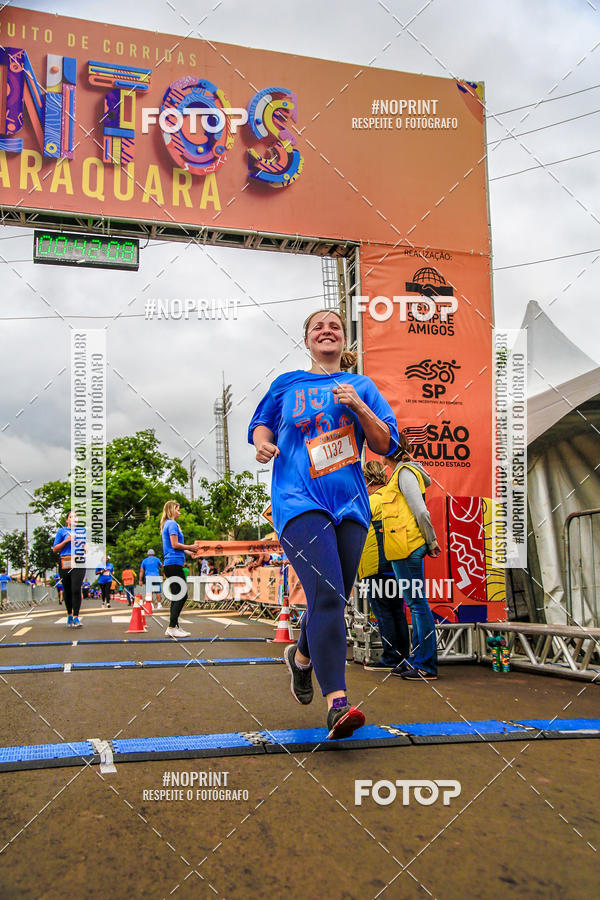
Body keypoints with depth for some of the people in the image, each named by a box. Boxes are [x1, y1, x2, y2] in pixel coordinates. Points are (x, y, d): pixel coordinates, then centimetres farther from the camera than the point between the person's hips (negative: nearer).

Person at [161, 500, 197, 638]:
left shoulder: (167, 524, 22)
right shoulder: (172, 524, -8)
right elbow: (175, 544, -15)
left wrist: (188, 552, 22)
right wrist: (190, 547, -3)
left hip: (170, 564, 10)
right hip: (174, 563, -10)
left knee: (177, 596, 11)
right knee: (182, 595, -10)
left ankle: (174, 627, 12)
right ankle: (172, 628, -12)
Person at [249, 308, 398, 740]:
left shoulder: (362, 386, 14)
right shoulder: (286, 385, 14)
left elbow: (386, 444, 8)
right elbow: (261, 424, 26)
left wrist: (358, 406, -7)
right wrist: (263, 442, 3)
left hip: (349, 503, 3)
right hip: (299, 501, -2)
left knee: (333, 600, 8)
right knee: (326, 594, -20)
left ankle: (302, 656, 39)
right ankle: (337, 702, -22)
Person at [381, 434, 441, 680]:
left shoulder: (405, 473, -9)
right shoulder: (402, 472, 20)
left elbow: (421, 512, -16)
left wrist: (431, 541, -9)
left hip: (407, 548, -10)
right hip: (404, 548, 10)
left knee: (418, 603, -7)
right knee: (415, 604, 13)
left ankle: (426, 666, -3)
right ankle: (417, 659, 20)